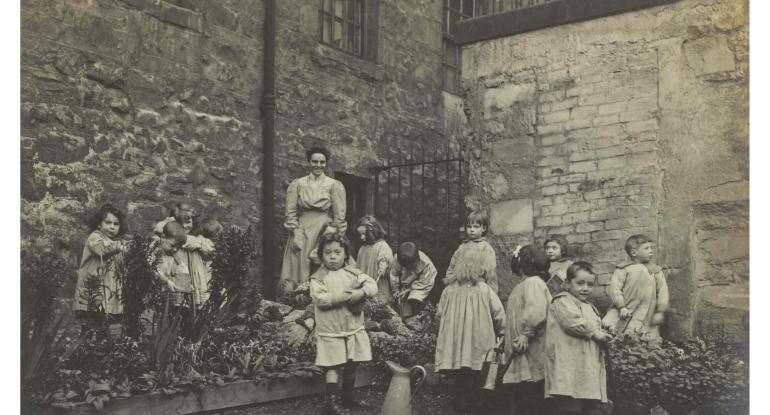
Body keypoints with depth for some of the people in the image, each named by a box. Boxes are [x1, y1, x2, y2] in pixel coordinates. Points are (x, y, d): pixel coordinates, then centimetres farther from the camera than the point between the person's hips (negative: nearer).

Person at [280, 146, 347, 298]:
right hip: (301, 233, 1)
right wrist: (295, 235, -6)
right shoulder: (297, 184, 7)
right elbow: (290, 212, 4)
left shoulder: (334, 185, 3)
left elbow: (339, 216, 0)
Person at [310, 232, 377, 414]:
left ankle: (348, 397, 29)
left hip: (354, 329, 5)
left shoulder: (352, 273, 6)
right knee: (333, 367, -7)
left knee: (351, 365, 14)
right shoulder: (318, 278, -6)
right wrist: (343, 296, -23)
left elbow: (372, 285, -3)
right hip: (330, 332, -4)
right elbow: (320, 299, -20)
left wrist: (360, 293, -22)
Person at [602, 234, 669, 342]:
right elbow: (615, 288, -7)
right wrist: (622, 307, -13)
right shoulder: (623, 269, -1)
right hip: (626, 312, -2)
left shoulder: (656, 271, 7)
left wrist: (660, 312, 2)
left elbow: (662, 292, 7)